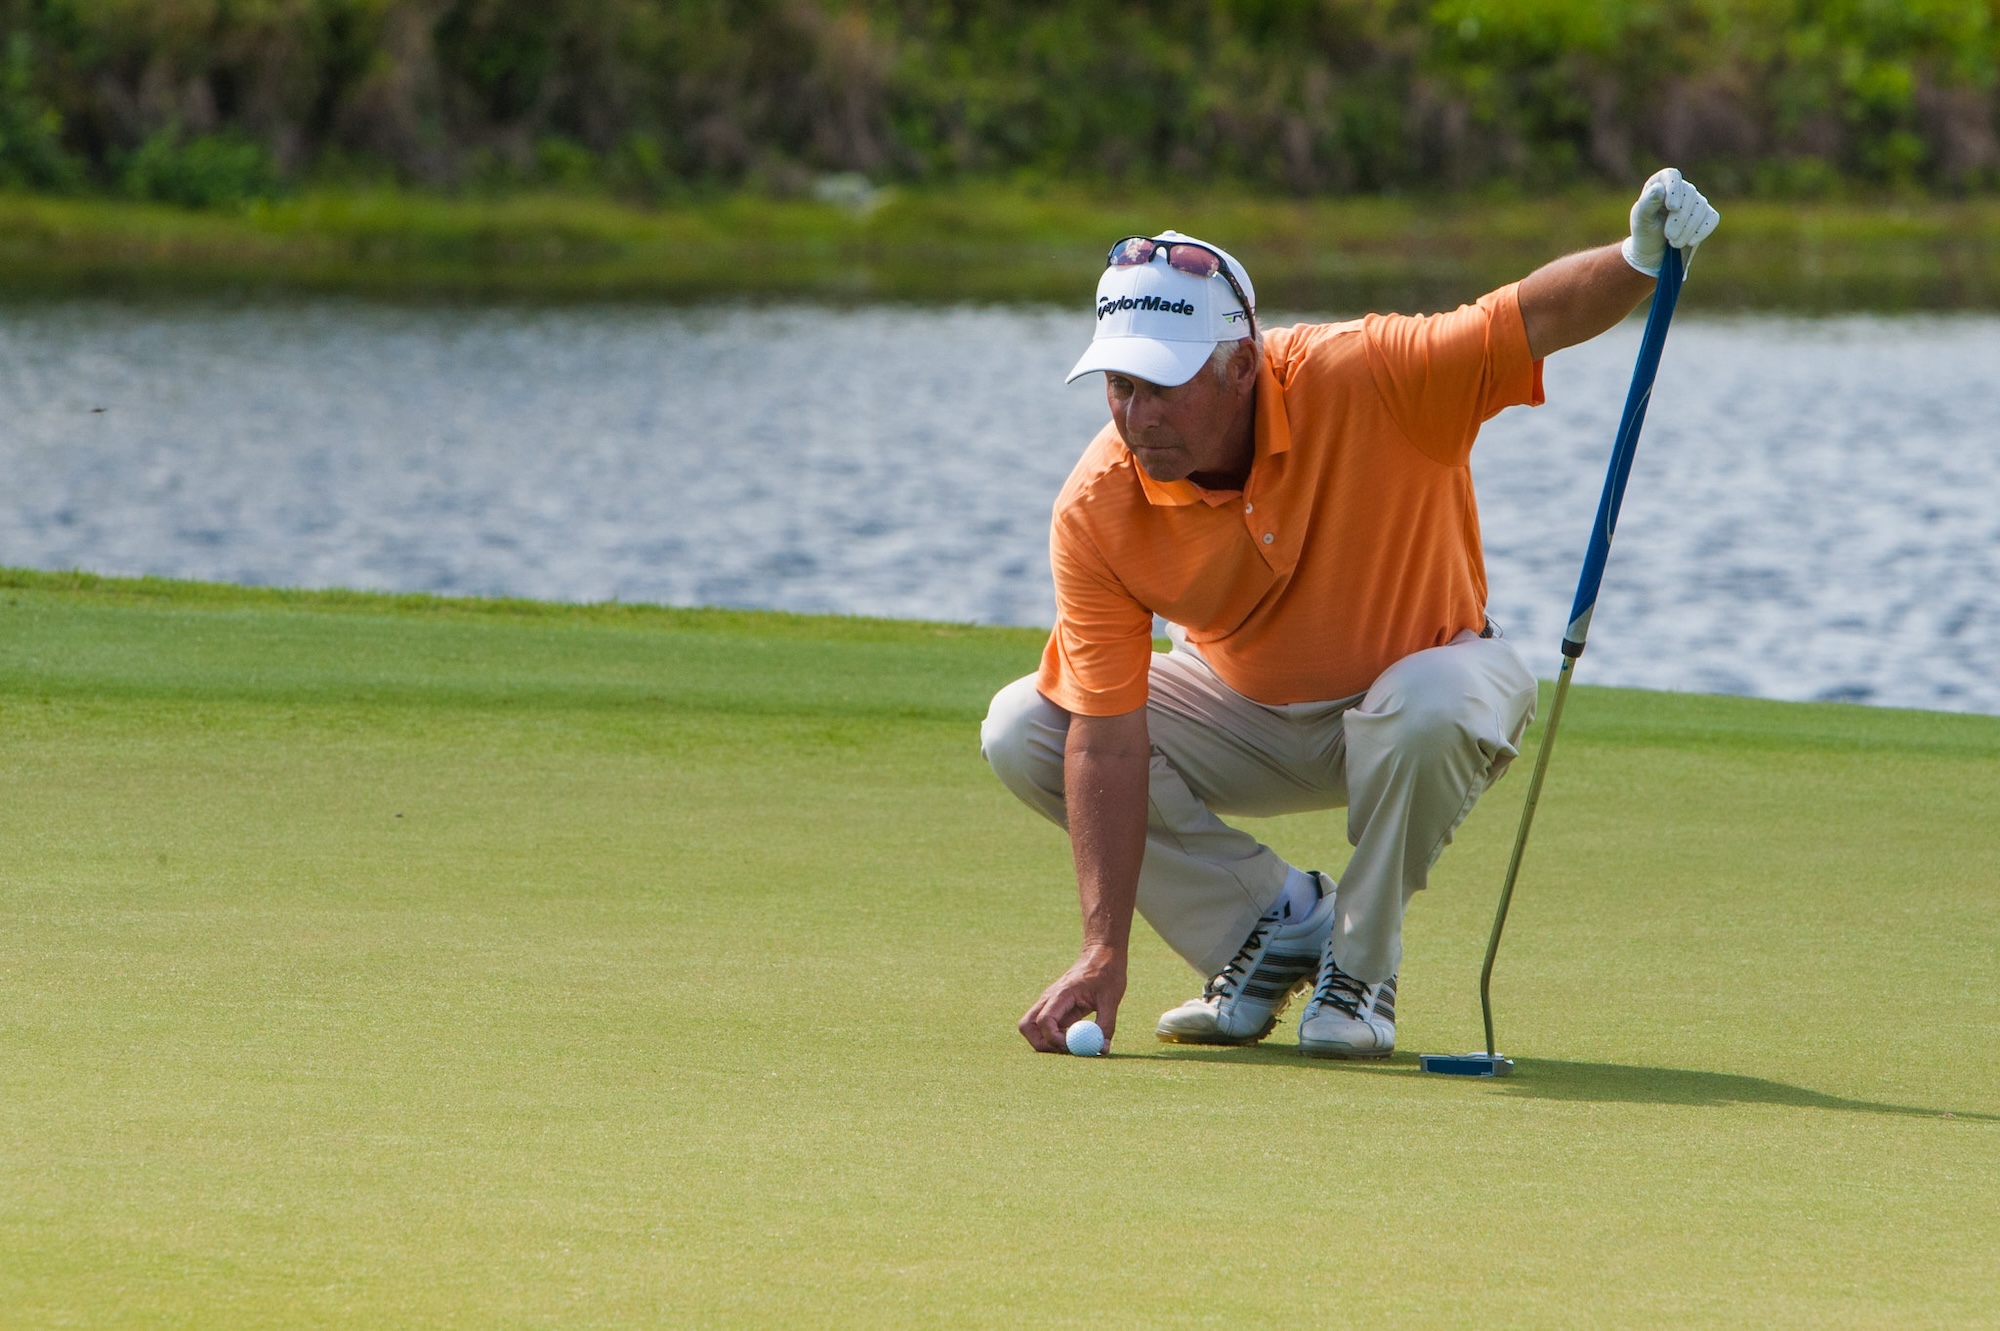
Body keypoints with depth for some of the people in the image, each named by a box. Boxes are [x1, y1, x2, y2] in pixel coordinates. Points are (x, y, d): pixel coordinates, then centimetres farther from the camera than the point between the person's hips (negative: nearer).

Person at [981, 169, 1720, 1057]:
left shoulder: (1364, 378, -32)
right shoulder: (1096, 515, -25)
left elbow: (1536, 319, -31)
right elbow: (1108, 743, -26)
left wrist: (1639, 260, -55)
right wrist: (1104, 952, -33)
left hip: (1421, 671, -3)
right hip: (1249, 707, 3)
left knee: (1429, 710, -40)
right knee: (1021, 733, -15)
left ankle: (1361, 963, -12)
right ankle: (1278, 919, -1)